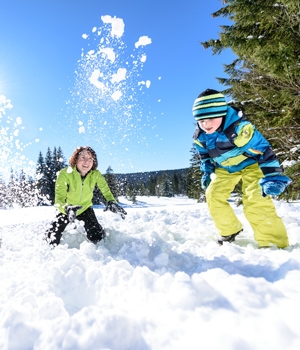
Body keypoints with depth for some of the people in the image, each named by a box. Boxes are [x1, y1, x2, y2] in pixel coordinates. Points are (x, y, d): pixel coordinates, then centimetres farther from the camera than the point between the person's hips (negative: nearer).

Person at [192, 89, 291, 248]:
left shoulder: (239, 127, -35)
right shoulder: (200, 135, -15)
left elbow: (263, 149, -32)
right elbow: (204, 154, 6)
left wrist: (271, 177, -35)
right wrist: (207, 172, 6)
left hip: (250, 163, -6)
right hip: (225, 167, 6)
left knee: (256, 202, -22)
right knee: (213, 195, -2)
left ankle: (274, 244, -8)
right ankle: (230, 230, 17)